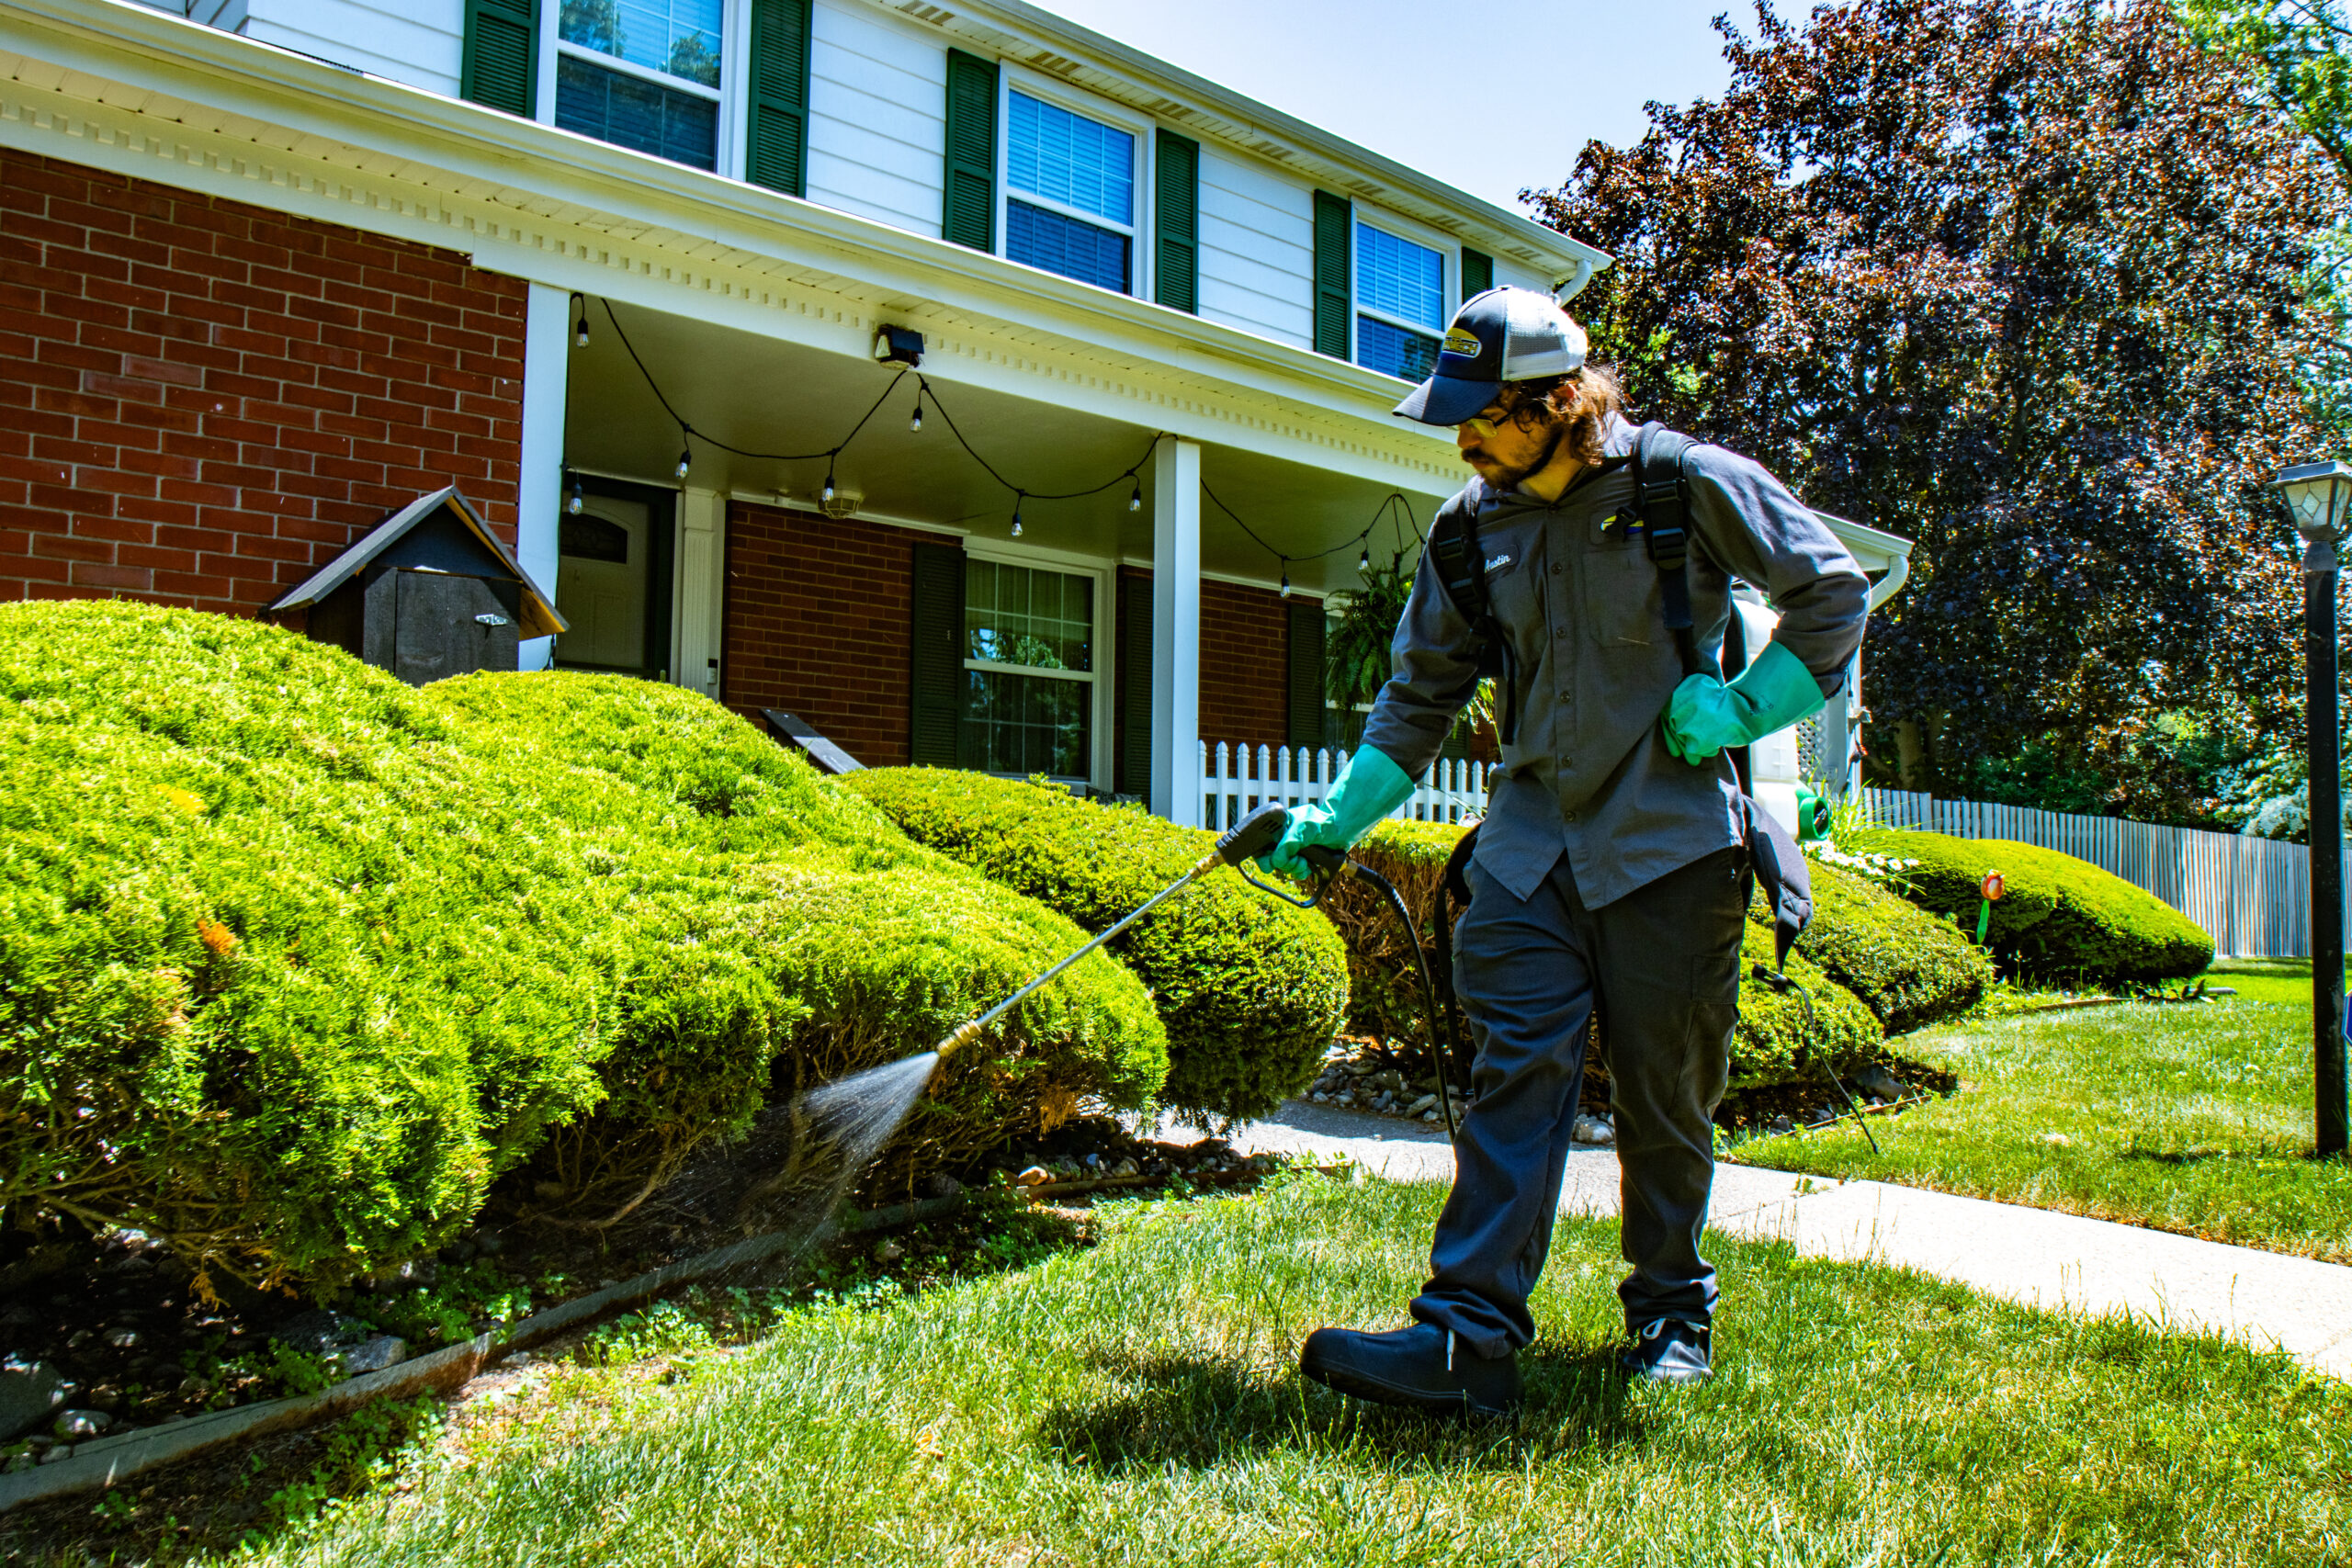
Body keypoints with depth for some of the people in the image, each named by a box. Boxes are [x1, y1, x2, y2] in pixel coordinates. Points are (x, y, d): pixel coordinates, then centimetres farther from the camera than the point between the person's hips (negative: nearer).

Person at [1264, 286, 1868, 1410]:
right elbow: (1422, 690, 12)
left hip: (1671, 837, -3)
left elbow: (1834, 593, 2)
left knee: (1663, 1093, 6)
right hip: (1533, 829, 3)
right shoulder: (1474, 524, 5)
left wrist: (1742, 706, -10)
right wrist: (1340, 814, 5)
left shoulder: (1691, 485, -7)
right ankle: (1469, 1334, -9)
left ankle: (1673, 1307, 27)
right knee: (1516, 1066, -8)